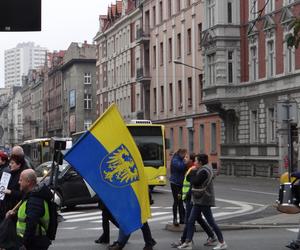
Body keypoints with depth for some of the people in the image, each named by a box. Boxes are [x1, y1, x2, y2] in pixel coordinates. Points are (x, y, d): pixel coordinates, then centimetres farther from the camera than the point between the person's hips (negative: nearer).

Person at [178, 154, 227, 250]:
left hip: (204, 201, -10)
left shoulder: (204, 171, -18)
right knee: (190, 221, 7)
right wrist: (193, 174, -2)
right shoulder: (202, 170, 14)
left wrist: (192, 173, -8)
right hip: (199, 200, 10)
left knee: (211, 222, -2)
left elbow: (195, 182, -22)